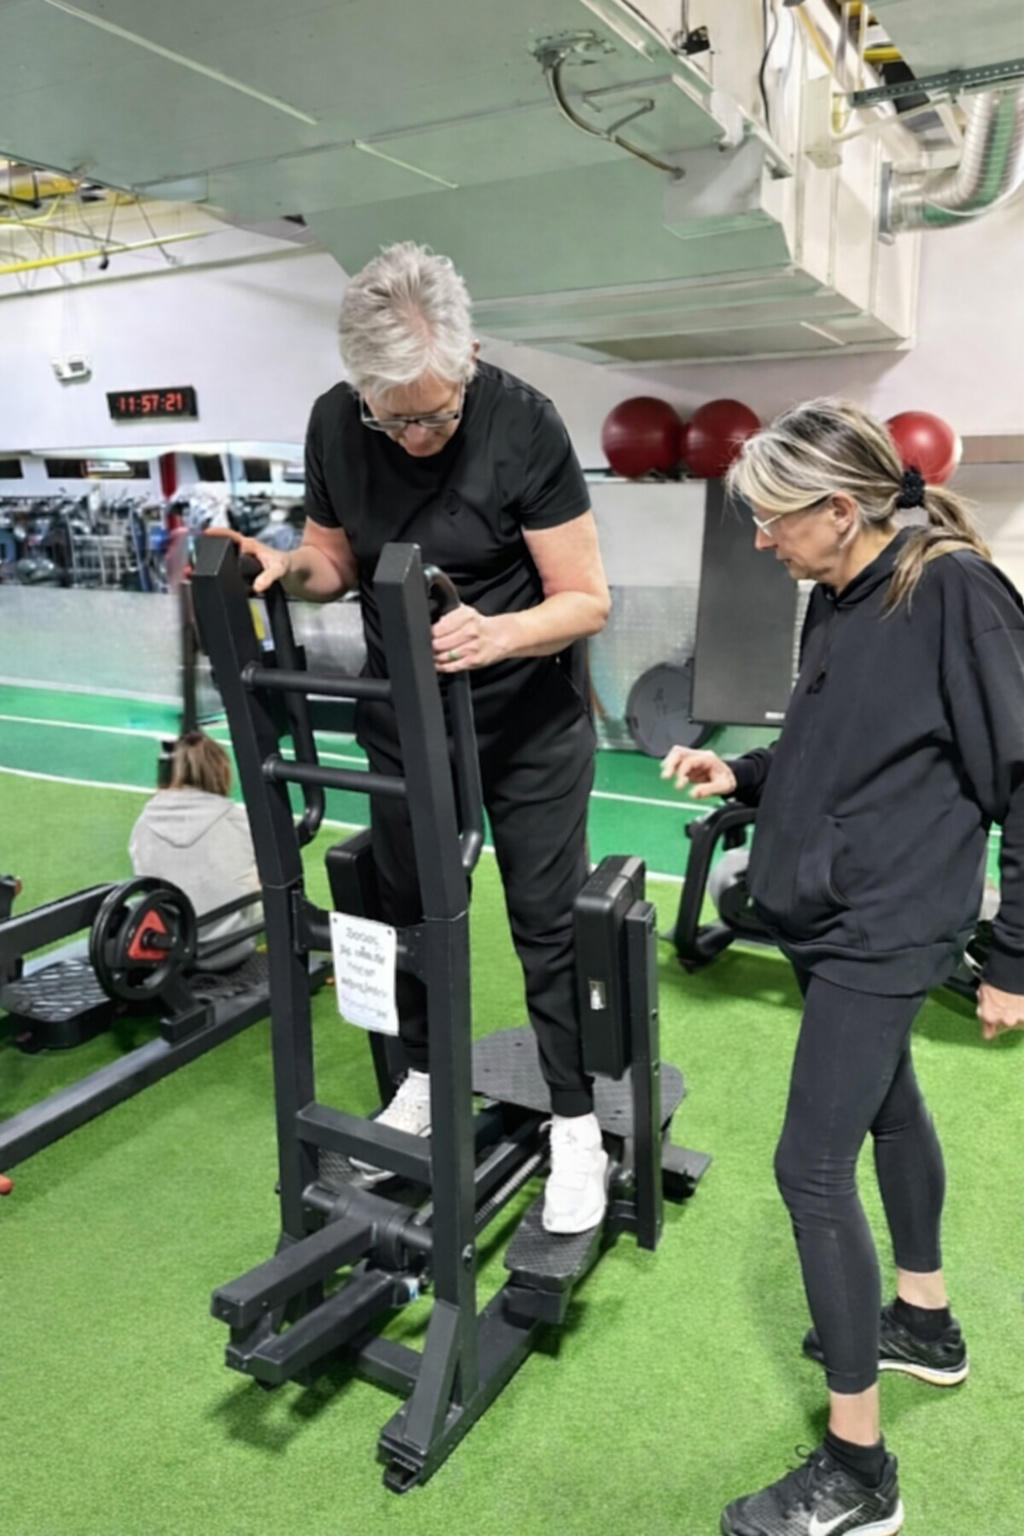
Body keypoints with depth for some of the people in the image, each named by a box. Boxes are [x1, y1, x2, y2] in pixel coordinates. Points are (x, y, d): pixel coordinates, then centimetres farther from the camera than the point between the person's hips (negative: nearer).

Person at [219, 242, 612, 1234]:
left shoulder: (524, 426, -21)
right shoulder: (334, 425, -9)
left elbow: (587, 599, -20)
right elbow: (336, 565, 4)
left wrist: (495, 636, -39)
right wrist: (283, 566, -18)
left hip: (526, 718, -4)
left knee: (547, 920, 3)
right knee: (408, 902, 15)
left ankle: (575, 1123, 21)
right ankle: (425, 1076, 38)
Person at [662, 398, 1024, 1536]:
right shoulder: (836, 599, 5)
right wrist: (740, 774, -1)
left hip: (884, 927, -9)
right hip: (829, 914, 9)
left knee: (812, 1167, -5)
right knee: (887, 1105, 23)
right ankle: (923, 1322, 47)